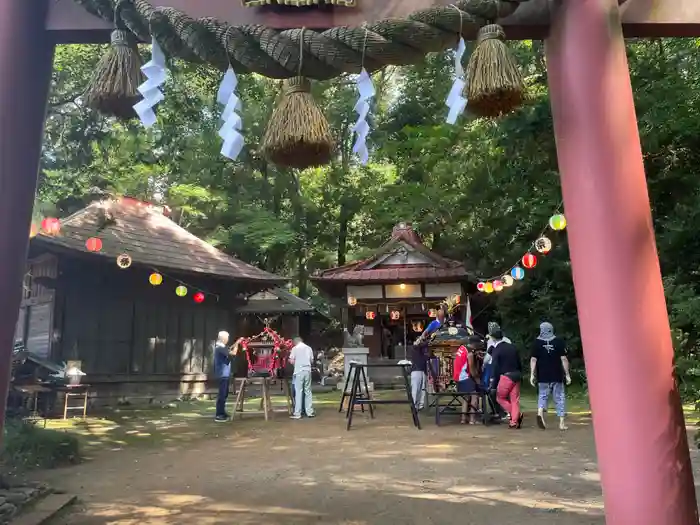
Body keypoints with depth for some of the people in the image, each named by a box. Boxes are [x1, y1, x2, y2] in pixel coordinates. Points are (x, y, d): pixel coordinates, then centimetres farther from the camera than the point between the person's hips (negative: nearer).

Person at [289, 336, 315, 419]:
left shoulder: (295, 348, -1)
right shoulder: (309, 348, 11)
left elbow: (292, 361, -6)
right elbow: (312, 360, 13)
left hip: (299, 371, -4)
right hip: (308, 371, 4)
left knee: (298, 392, -2)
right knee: (308, 391, 11)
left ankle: (297, 413, -1)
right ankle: (310, 412, 13)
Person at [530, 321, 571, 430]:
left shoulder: (537, 342, 0)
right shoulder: (559, 341, 0)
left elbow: (533, 359, -4)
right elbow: (563, 359, -3)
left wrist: (532, 374, 0)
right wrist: (567, 374, 2)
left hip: (543, 376, 0)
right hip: (557, 376, 0)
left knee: (542, 396, 13)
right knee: (559, 398, 9)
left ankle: (540, 413, -13)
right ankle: (562, 422, 10)